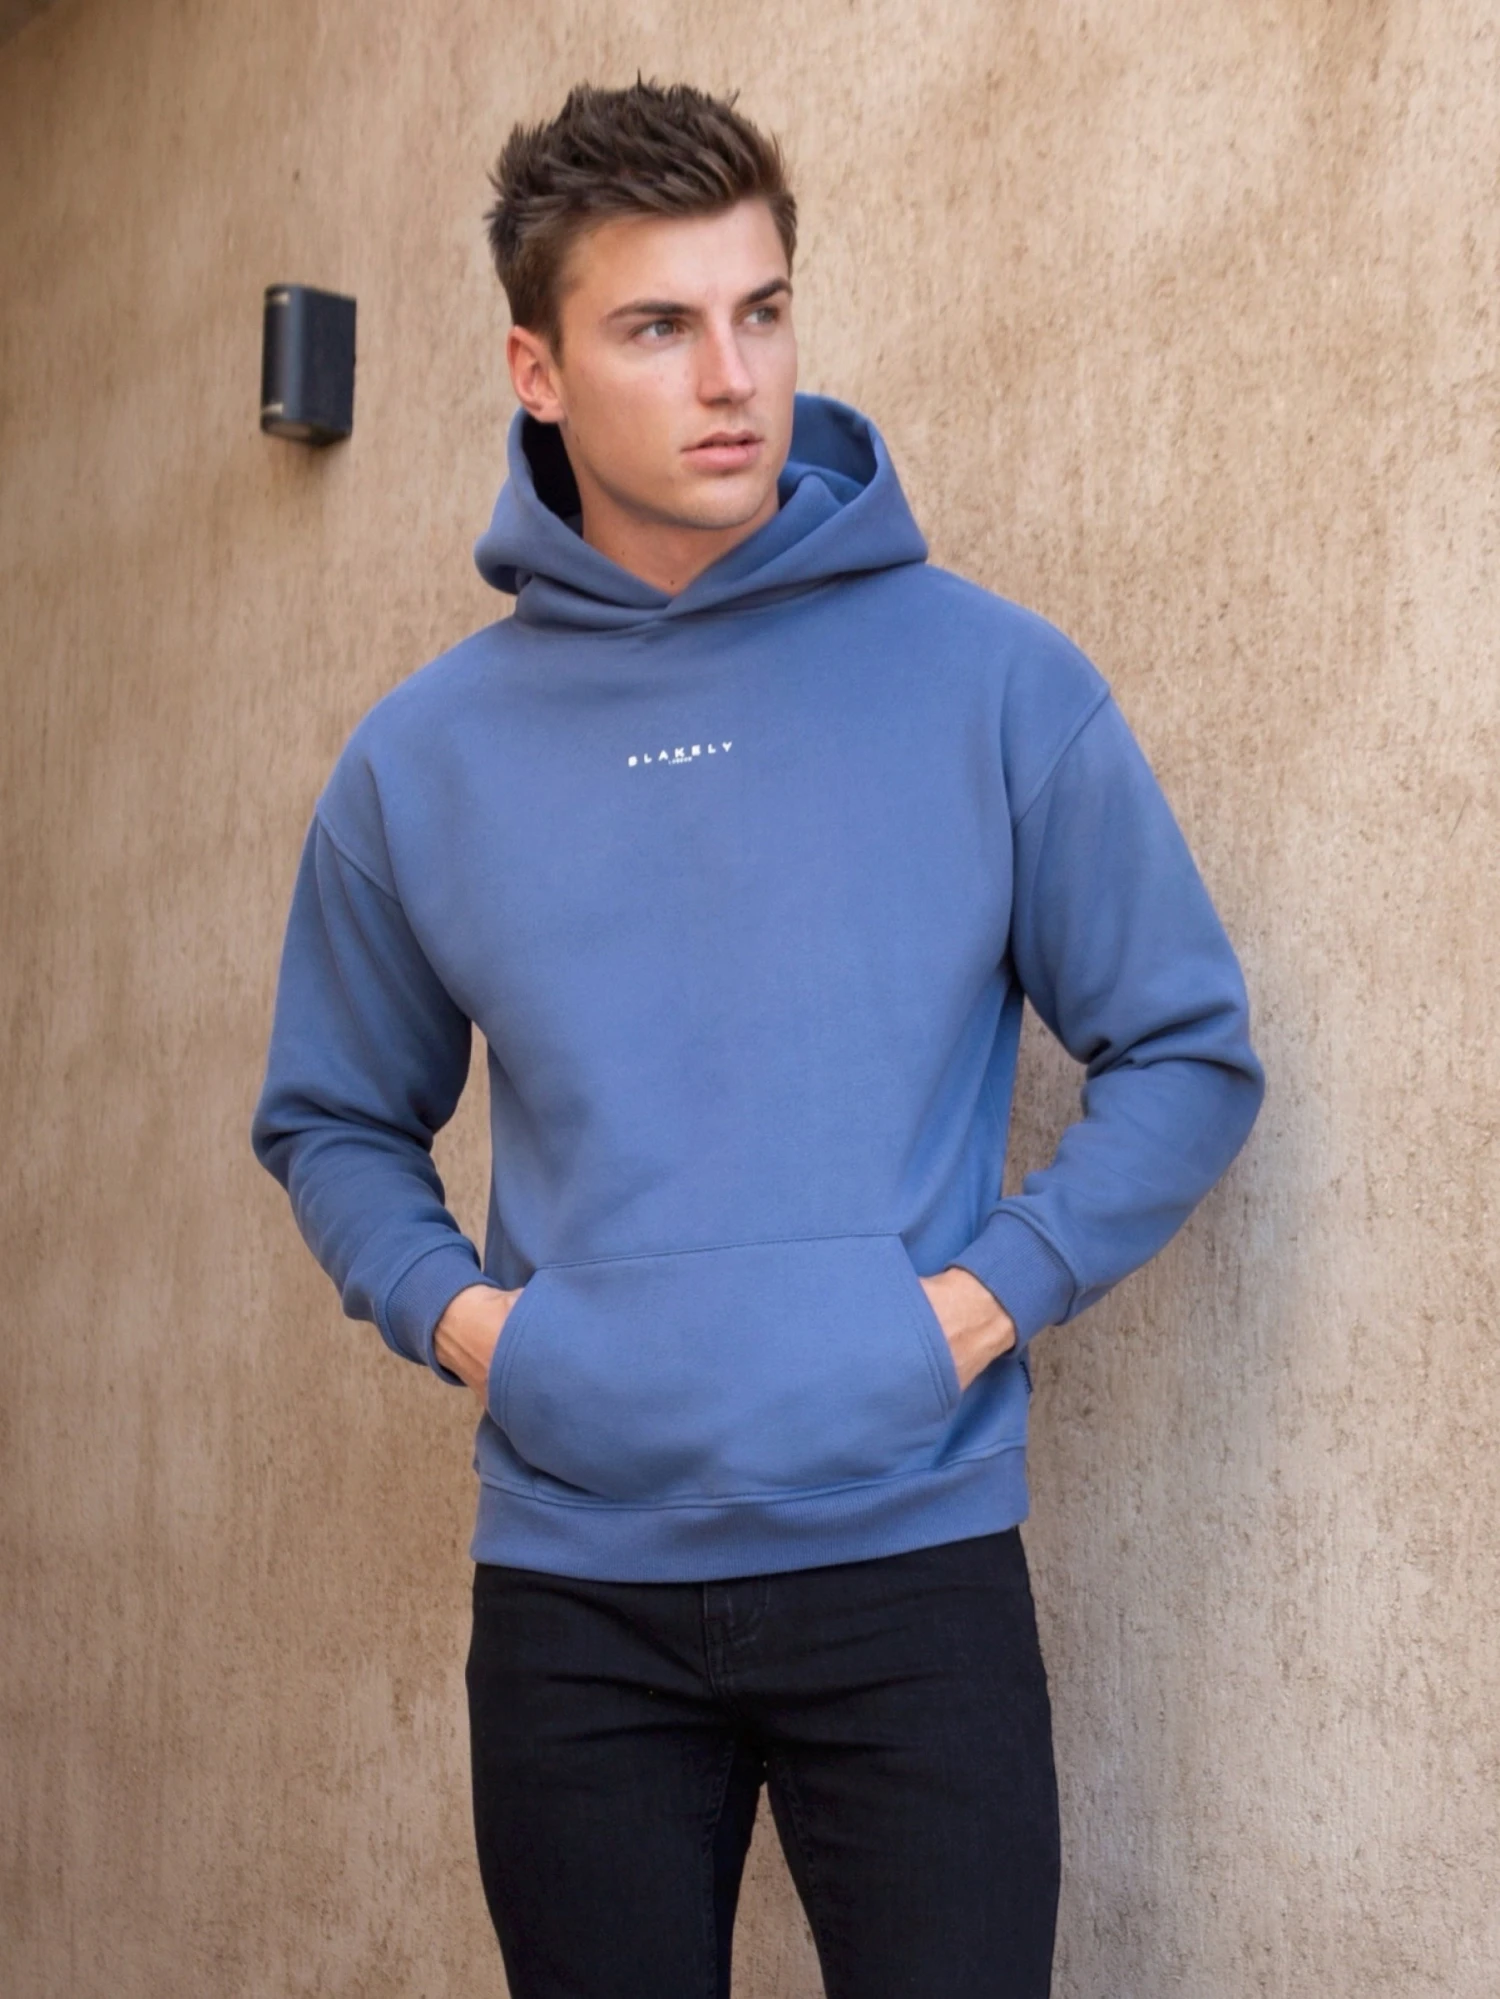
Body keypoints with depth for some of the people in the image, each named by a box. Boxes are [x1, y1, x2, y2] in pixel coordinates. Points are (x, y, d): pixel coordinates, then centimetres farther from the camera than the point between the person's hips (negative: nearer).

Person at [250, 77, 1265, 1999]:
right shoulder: (423, 757, 4)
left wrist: (994, 1288, -8)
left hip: (910, 1558, -2)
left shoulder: (996, 682, -3)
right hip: (567, 1579, 2)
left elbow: (1187, 1052, 3)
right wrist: (452, 1307, -2)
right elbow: (332, 1122, 15)